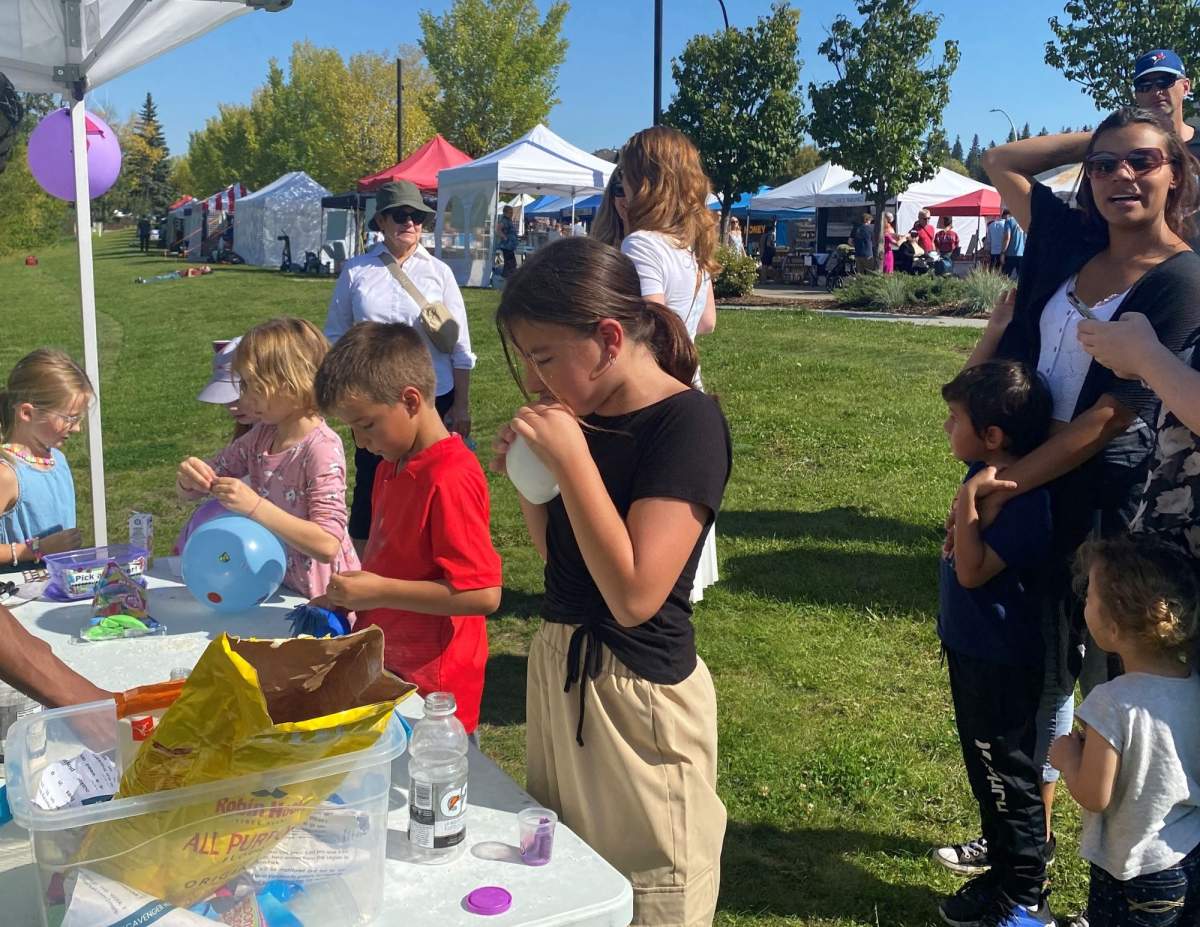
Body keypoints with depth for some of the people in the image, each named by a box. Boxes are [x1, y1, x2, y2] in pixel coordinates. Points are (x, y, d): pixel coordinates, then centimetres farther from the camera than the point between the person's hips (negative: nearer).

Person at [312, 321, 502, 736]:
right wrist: (346, 599, 7)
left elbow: (484, 593, -25)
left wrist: (380, 591, -22)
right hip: (388, 670, 9)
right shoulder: (392, 465, 9)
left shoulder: (449, 480, -22)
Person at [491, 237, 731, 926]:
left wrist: (569, 457, -25)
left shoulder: (688, 421, -19)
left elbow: (634, 596, -26)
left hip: (637, 694, -8)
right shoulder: (588, 414, 4)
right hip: (559, 667, 8)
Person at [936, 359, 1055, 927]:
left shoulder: (1022, 499, -27)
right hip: (973, 646, 9)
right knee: (987, 766, 23)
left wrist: (969, 498, -31)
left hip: (1000, 661, -9)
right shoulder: (988, 475, 2)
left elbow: (973, 571, -29)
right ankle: (1004, 862, 42)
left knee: (1006, 774, 5)